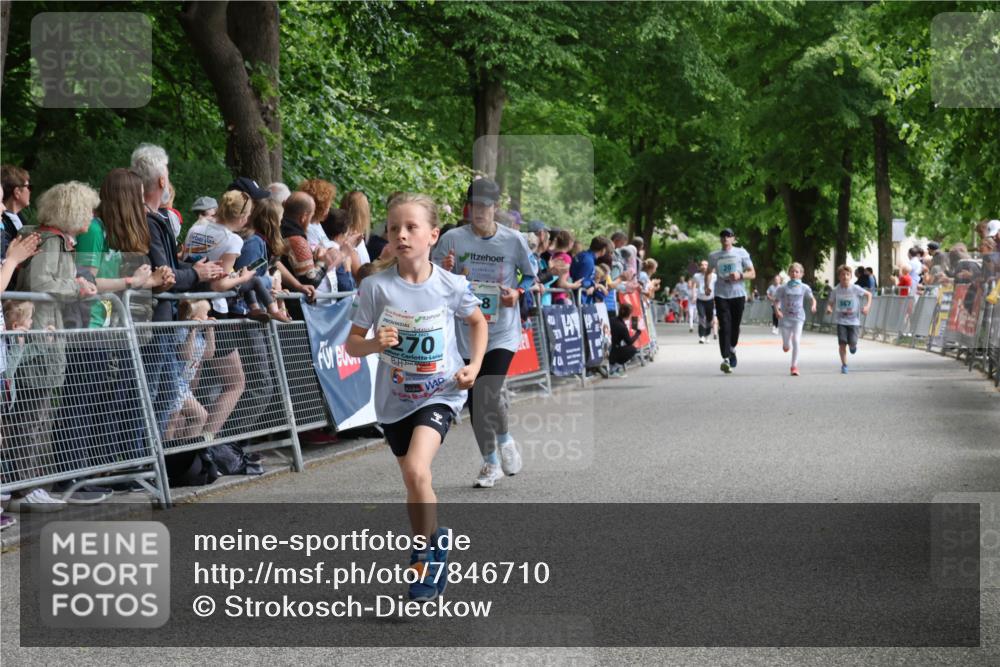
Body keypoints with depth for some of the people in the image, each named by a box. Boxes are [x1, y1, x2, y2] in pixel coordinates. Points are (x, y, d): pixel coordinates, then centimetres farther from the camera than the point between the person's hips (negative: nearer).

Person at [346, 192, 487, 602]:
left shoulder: (451, 286, -10)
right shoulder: (376, 287, -11)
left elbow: (477, 321, 10)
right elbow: (352, 343, -5)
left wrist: (474, 365, -2)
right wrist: (374, 343, -26)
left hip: (440, 393, -2)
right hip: (395, 397, 2)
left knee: (416, 470, -23)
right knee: (414, 485, 14)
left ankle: (427, 551, -3)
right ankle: (431, 550, 36)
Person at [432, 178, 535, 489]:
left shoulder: (513, 240, -3)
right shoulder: (452, 239, -2)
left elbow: (531, 275, 9)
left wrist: (517, 292, -11)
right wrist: (445, 271, -19)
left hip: (503, 332, -2)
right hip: (467, 332, 2)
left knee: (490, 393, -17)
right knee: (474, 401, 7)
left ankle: (504, 440, 15)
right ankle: (491, 463, 24)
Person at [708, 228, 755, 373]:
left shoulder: (741, 253, 5)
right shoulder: (714, 256, 10)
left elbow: (752, 274, 3)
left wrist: (740, 275, -14)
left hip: (738, 294, 0)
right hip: (721, 295, 0)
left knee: (735, 326, 8)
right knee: (724, 327, -13)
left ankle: (732, 349, 38)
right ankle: (726, 359, -20)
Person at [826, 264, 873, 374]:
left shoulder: (855, 289, -7)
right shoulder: (836, 290, -3)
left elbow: (869, 294, 6)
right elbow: (830, 302, 6)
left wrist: (867, 306, -8)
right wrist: (829, 308, -17)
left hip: (854, 320, -1)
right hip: (841, 321, 1)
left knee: (852, 343, -10)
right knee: (842, 343, -7)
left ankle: (853, 346, 30)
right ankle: (844, 365, 6)